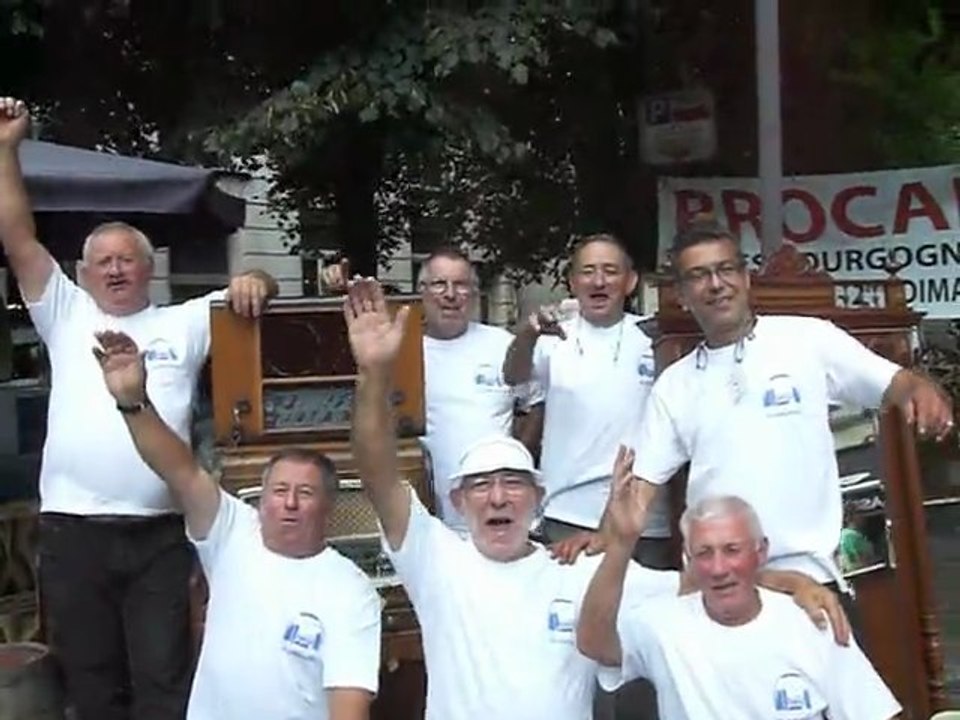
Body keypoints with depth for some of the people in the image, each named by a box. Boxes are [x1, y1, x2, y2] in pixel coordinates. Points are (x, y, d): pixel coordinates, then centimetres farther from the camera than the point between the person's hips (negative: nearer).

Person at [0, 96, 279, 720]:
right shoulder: (66, 316, 10)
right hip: (73, 529, 1)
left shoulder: (183, 324, 10)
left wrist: (253, 281, -17)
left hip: (158, 532, -1)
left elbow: (251, 297, 8)